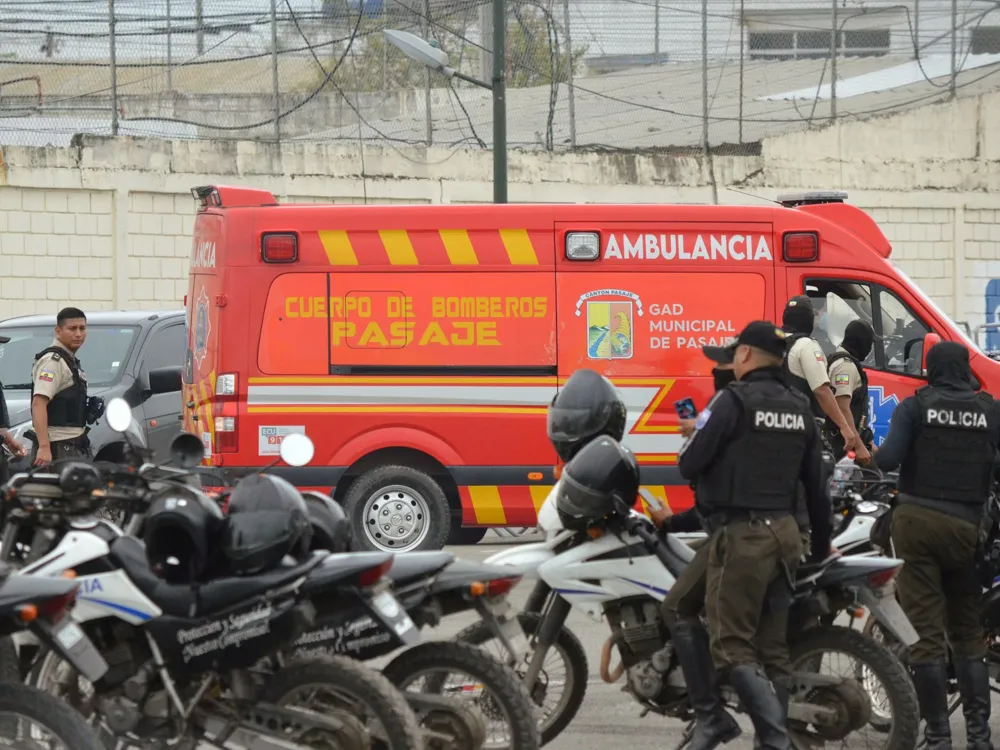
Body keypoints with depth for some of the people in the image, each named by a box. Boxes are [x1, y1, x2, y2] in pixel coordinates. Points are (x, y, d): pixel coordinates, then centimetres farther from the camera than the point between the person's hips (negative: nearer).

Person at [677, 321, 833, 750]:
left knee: (732, 646, -7)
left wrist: (696, 437, 13)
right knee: (774, 648, 11)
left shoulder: (733, 401, -10)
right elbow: (816, 485, 17)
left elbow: (689, 465, -10)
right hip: (784, 533, 7)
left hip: (740, 536, -7)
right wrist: (822, 545, 28)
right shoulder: (799, 409, 11)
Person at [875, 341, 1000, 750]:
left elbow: (888, 459, -11)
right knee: (967, 631, 13)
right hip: (966, 525, 2)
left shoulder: (915, 407, -1)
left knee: (927, 632, -1)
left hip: (917, 520, -2)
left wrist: (871, 455, 10)